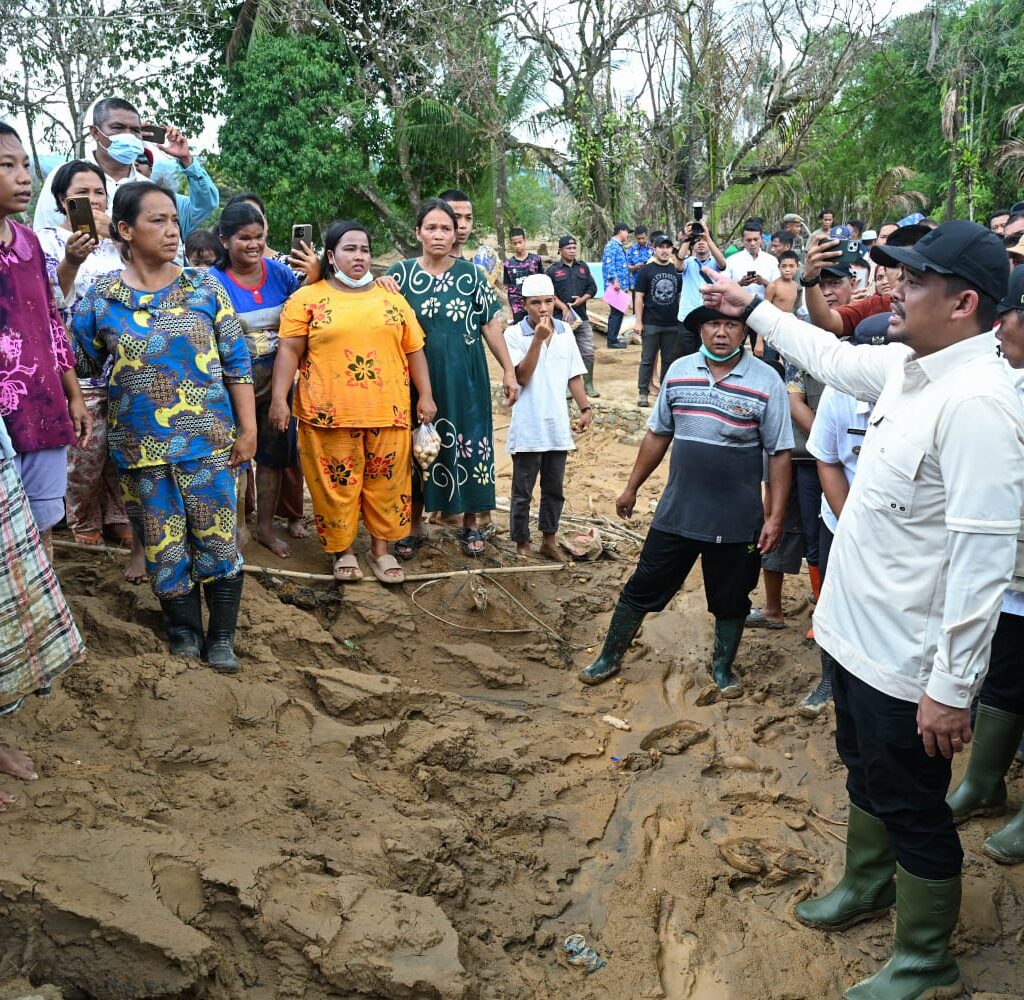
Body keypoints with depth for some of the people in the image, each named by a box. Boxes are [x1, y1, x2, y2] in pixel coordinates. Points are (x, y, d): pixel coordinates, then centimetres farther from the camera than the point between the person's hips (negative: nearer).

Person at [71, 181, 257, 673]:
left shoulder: (205, 287, -1)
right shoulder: (100, 298, -1)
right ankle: (184, 631, 27)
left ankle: (221, 636, 19)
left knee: (218, 538, 3)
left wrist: (248, 427, -1)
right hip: (142, 446, 1)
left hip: (209, 439, 0)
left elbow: (236, 361, 2)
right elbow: (79, 363, 7)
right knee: (164, 545, 9)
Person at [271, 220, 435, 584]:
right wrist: (279, 399, -12)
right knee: (336, 485, 5)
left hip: (388, 412, 3)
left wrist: (425, 396, 7)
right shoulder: (308, 298, 3)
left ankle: (381, 548, 23)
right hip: (329, 413, -2)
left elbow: (414, 350, 13)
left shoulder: (391, 298, 12)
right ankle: (342, 550, 22)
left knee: (387, 482, 8)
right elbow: (289, 351, -3)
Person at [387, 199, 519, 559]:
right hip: (418, 378, 0)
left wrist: (509, 370, 2)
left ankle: (470, 524, 21)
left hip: (465, 378, 0)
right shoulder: (400, 273, 0)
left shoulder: (471, 273, 1)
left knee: (467, 446, 4)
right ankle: (415, 523, 23)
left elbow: (490, 324, 3)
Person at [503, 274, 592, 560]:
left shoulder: (565, 332, 5)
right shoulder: (514, 334, -8)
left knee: (554, 490, 14)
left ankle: (549, 540, 27)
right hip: (527, 429, -4)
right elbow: (522, 376, -17)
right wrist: (538, 339, -21)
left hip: (558, 427, 4)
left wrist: (585, 408, 6)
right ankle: (522, 543, 19)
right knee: (523, 492, 6)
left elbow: (574, 376, 11)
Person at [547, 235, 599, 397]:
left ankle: (588, 385, 13)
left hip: (582, 317, 3)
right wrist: (563, 307, -15)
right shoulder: (553, 270, 1)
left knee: (588, 352, 2)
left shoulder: (583, 267, 12)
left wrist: (582, 300, -7)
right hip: (561, 318, -3)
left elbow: (592, 288, 11)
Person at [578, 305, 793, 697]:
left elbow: (779, 454, -7)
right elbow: (657, 434, 11)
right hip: (676, 512, 3)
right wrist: (632, 487, 13)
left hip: (736, 521, -2)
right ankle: (610, 659, 29)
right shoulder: (679, 371, 1)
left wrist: (776, 516, -11)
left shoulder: (766, 382, -9)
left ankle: (723, 667, 38)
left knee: (730, 600, 14)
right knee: (642, 588, 11)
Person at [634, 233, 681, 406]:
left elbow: (681, 295, 13)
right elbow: (639, 297, -2)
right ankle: (643, 392, 7)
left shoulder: (677, 270, 7)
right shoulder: (647, 270, -1)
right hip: (651, 324, -3)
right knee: (647, 359, 2)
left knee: (669, 359, 10)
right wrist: (639, 322, -8)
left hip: (672, 325, 3)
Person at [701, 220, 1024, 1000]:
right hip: (859, 633, 9)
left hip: (909, 660, -9)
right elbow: (834, 358, 23)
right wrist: (755, 309, 31)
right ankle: (867, 887, 52)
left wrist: (953, 686, -25)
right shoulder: (908, 366, 1)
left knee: (911, 806, 10)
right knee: (867, 775, 27)